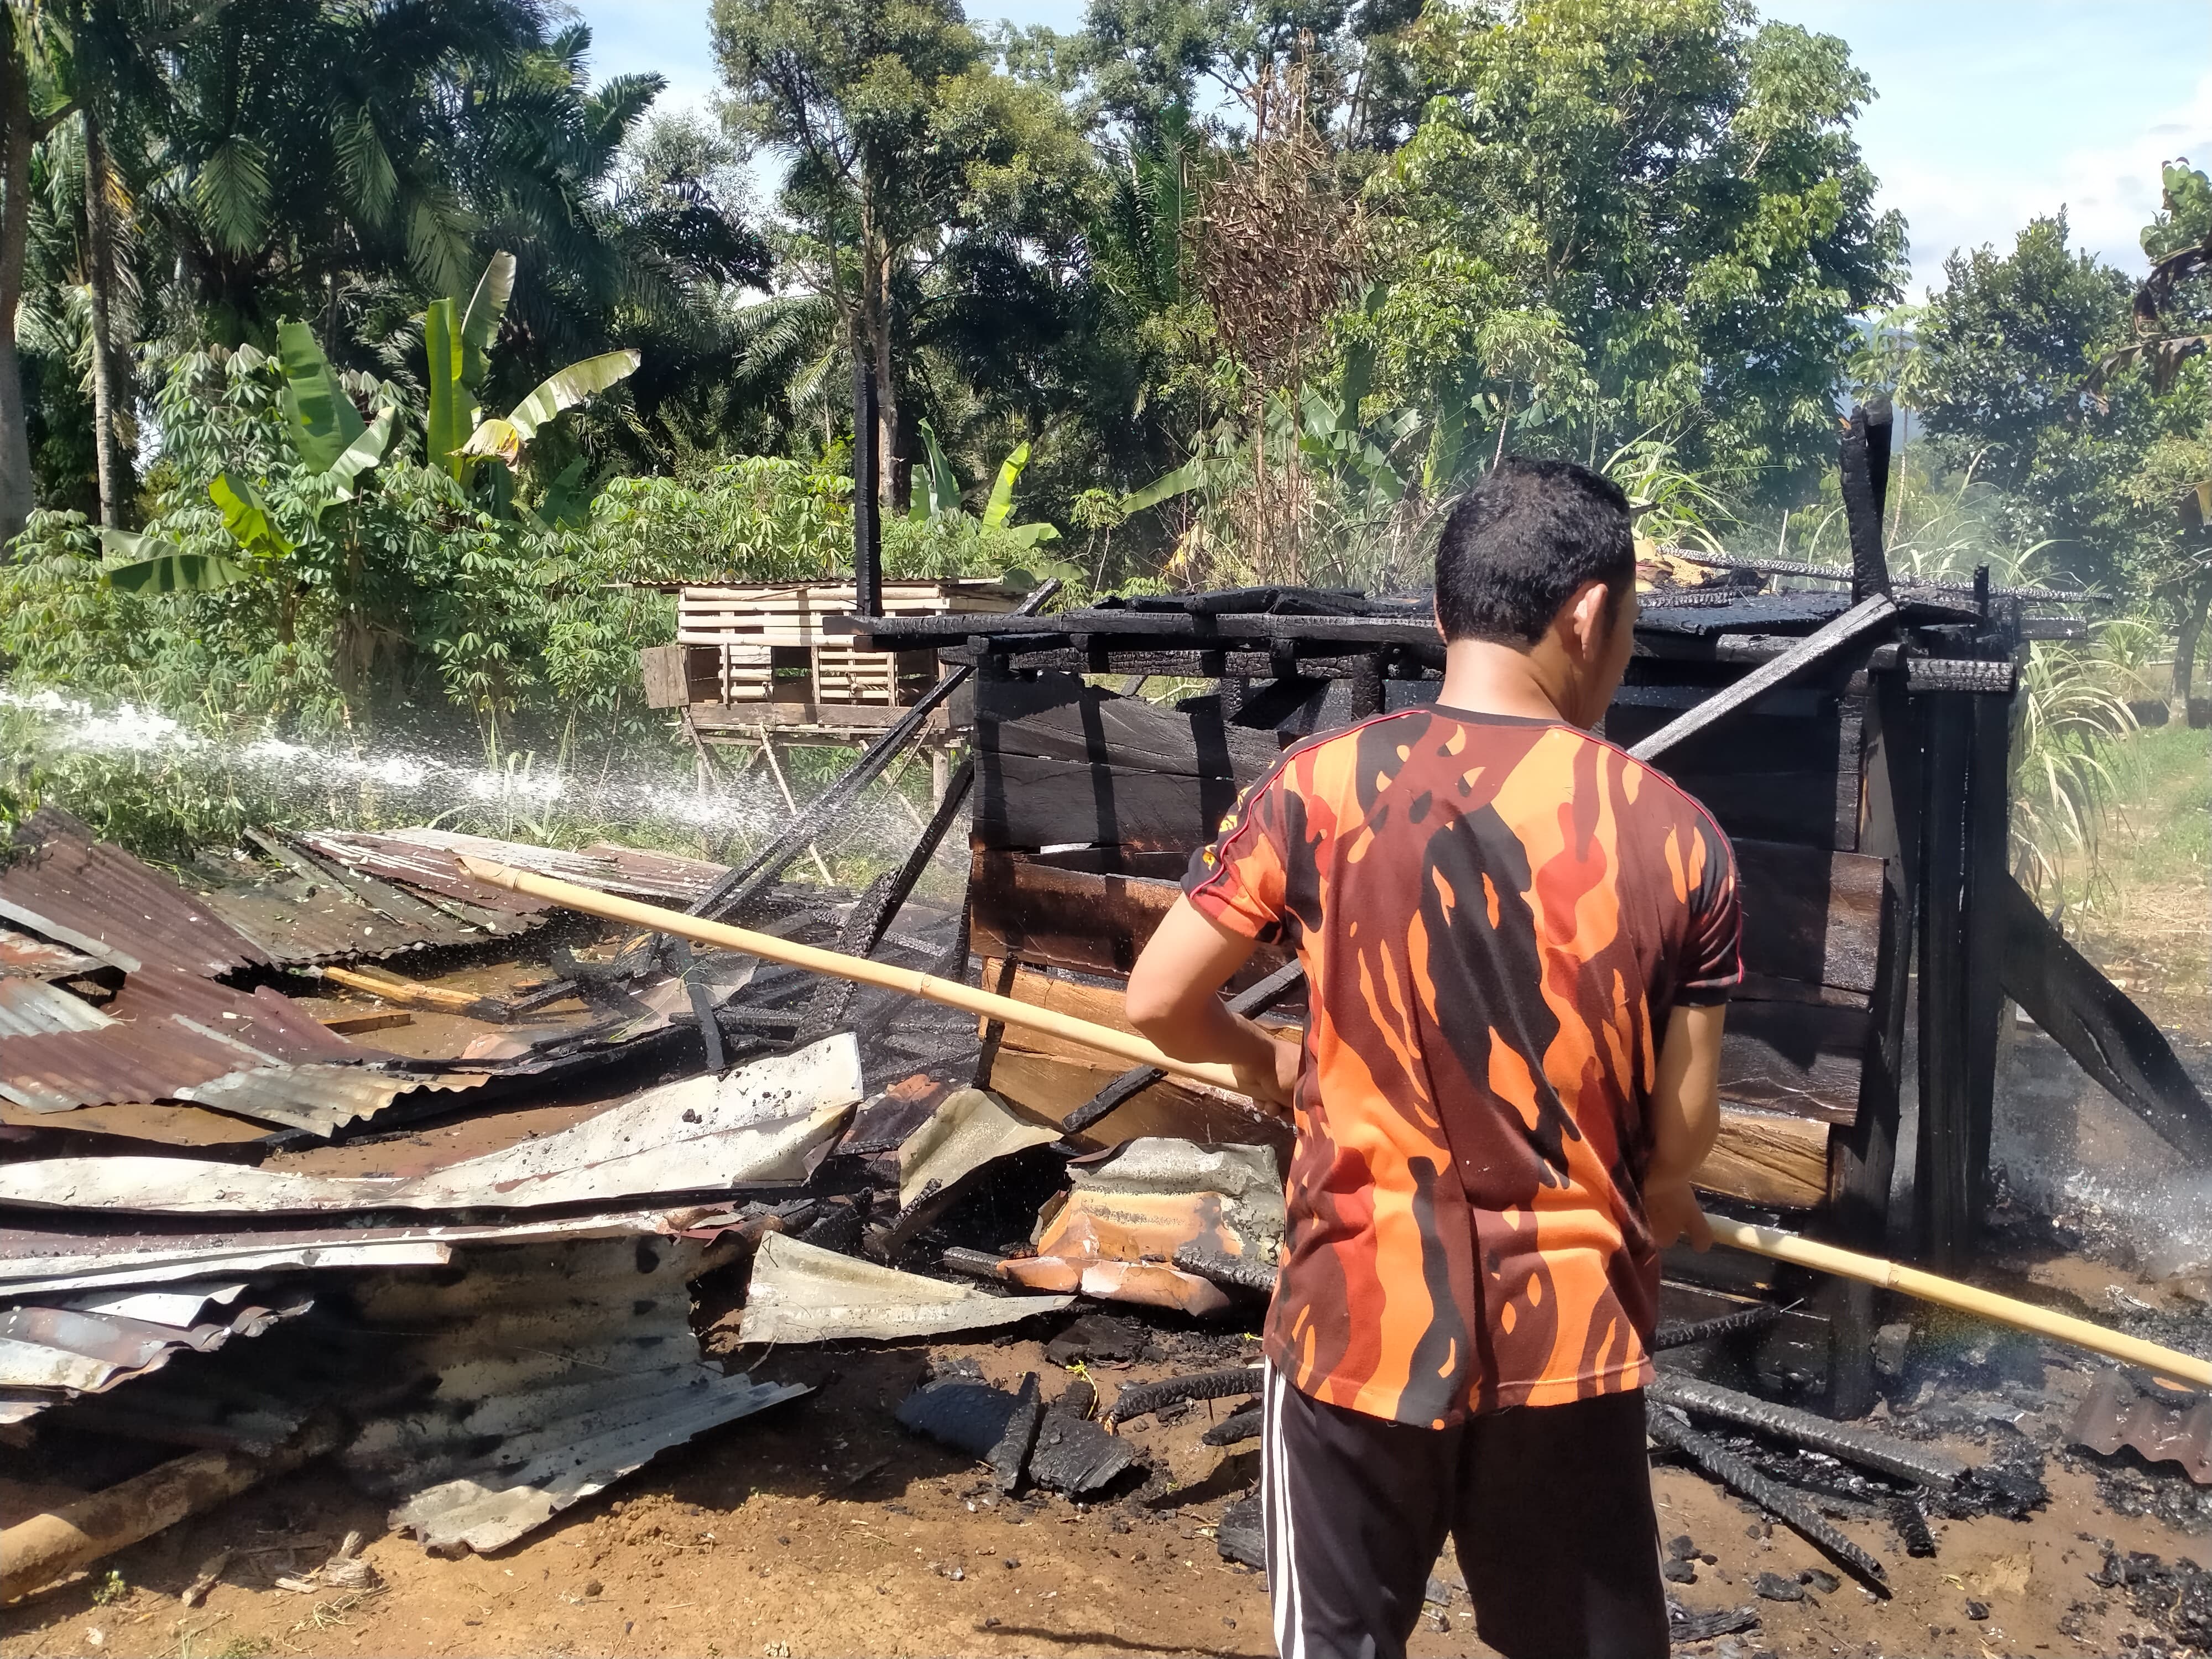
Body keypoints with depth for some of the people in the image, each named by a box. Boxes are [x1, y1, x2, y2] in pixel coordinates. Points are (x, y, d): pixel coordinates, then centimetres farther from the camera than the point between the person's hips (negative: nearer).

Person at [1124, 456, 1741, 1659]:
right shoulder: (1678, 838, -8)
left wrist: (1261, 1063, 16)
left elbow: (1157, 1005, -6)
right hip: (1570, 1331, 1)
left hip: (1361, 1320, -1)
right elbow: (1685, 1132, -2)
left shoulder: (1317, 785, -10)